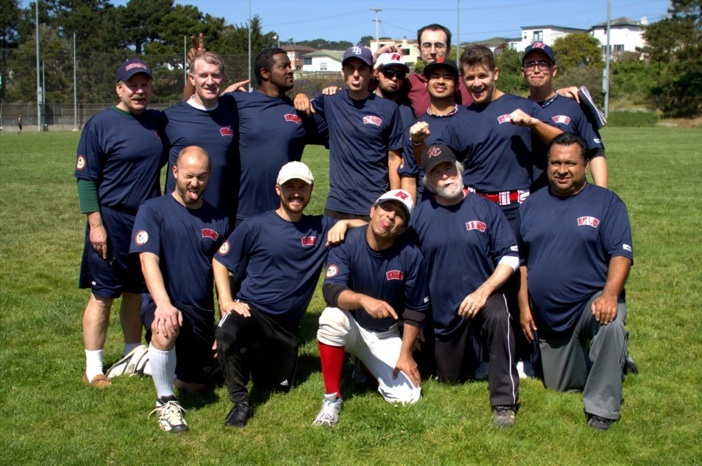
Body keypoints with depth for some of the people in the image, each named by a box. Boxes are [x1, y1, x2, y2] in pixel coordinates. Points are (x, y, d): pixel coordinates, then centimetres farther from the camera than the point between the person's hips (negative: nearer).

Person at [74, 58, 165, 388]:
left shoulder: (159, 121, 8)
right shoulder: (100, 124, -7)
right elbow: (85, 178, -9)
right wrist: (95, 224, -15)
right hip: (112, 222, -5)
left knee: (136, 292, 15)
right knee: (103, 295, 1)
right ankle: (93, 368, 9)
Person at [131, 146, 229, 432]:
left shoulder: (218, 220, 8)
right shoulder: (153, 210, -4)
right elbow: (148, 260, -16)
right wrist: (164, 304, -32)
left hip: (202, 313, 5)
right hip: (163, 304, -5)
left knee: (195, 386, 7)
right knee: (166, 330, -39)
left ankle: (155, 361, 40)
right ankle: (165, 401, -16)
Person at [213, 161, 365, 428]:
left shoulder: (320, 227, 5)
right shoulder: (255, 226, -3)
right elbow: (220, 261, 0)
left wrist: (344, 223, -12)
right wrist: (226, 301, -12)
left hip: (288, 324, 4)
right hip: (251, 310, -4)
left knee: (280, 387, 8)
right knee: (228, 334, -37)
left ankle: (255, 358, 40)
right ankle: (240, 402, -15)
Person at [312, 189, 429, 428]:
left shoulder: (411, 255, -15)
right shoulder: (347, 243, -18)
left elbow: (414, 310, -5)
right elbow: (331, 291, -30)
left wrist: (405, 354, -7)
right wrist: (363, 300, -49)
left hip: (387, 336, 2)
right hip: (351, 326, -2)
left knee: (407, 396, -14)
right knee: (332, 317, -36)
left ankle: (368, 366, 20)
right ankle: (332, 398, -19)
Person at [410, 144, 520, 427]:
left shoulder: (485, 208, -5)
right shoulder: (419, 215, -1)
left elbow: (510, 256, -8)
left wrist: (484, 291, -21)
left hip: (484, 297, -3)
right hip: (443, 310, 3)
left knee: (499, 317, -38)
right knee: (450, 379, 12)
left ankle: (504, 402, -26)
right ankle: (471, 351, 50)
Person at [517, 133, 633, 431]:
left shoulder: (606, 202, -3)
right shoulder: (532, 205, 8)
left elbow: (621, 253, -12)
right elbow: (521, 260, 12)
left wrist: (610, 294, -28)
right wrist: (524, 305, 4)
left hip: (591, 301, -4)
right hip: (548, 315, 4)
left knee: (611, 324, -39)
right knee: (558, 387, 11)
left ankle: (601, 408, -23)